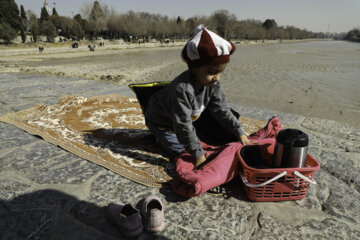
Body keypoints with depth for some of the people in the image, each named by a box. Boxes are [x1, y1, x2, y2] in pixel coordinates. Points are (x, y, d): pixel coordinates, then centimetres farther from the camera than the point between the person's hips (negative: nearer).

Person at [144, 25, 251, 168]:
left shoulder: (213, 83, -21)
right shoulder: (182, 89, -44)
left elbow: (222, 110, -11)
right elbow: (184, 126, -40)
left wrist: (240, 132, -14)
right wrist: (198, 155, -36)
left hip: (188, 118, 7)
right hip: (160, 120, -7)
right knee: (178, 150, -7)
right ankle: (158, 135, 16)